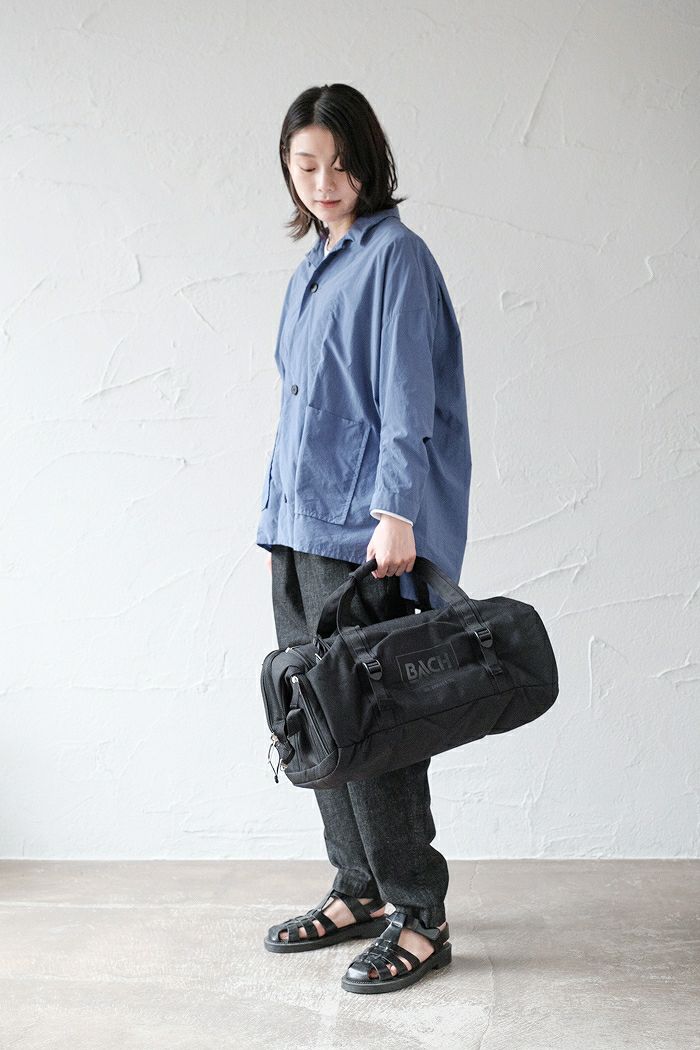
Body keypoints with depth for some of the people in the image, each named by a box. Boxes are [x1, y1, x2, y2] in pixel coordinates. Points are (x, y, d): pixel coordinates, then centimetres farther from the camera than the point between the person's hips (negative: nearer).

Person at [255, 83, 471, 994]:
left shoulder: (394, 255, -6)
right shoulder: (314, 265, 19)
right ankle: (359, 892, 24)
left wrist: (396, 510, -22)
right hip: (299, 524, 9)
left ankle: (419, 918, 6)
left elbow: (408, 398, -14)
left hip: (363, 533, -8)